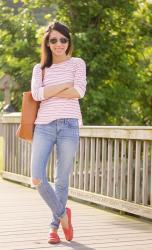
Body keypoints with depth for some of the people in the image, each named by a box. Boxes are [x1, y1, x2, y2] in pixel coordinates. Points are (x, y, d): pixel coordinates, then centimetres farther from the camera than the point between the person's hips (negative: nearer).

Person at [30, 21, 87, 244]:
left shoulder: (77, 63, 10)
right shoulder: (39, 69, 15)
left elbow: (79, 92, -7)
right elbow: (36, 94, -3)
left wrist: (48, 92, -3)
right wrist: (66, 84, -7)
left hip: (69, 125, -2)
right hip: (44, 126, 2)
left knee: (62, 180, 3)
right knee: (37, 179, -10)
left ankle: (55, 226, 21)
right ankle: (62, 214, 14)